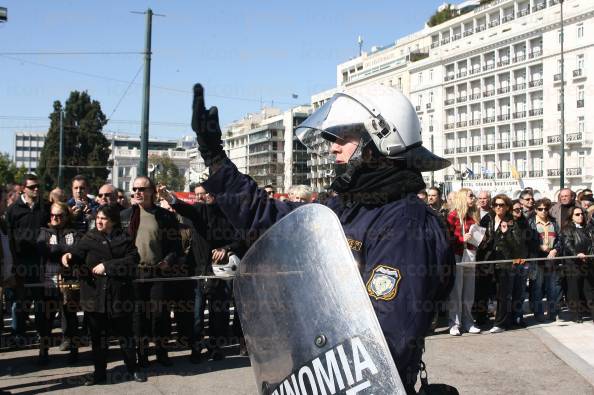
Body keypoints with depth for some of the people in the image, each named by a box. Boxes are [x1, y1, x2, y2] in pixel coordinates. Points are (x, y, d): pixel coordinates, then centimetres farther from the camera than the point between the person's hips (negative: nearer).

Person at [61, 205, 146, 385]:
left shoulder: (124, 238, 2)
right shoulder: (90, 237, 4)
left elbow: (133, 259, -10)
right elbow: (78, 253, -9)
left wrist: (107, 266, -15)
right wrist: (70, 256, -31)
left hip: (119, 295, 0)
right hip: (95, 295, 1)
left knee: (125, 334, 11)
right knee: (98, 336, 9)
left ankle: (133, 368, 26)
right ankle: (99, 373, 20)